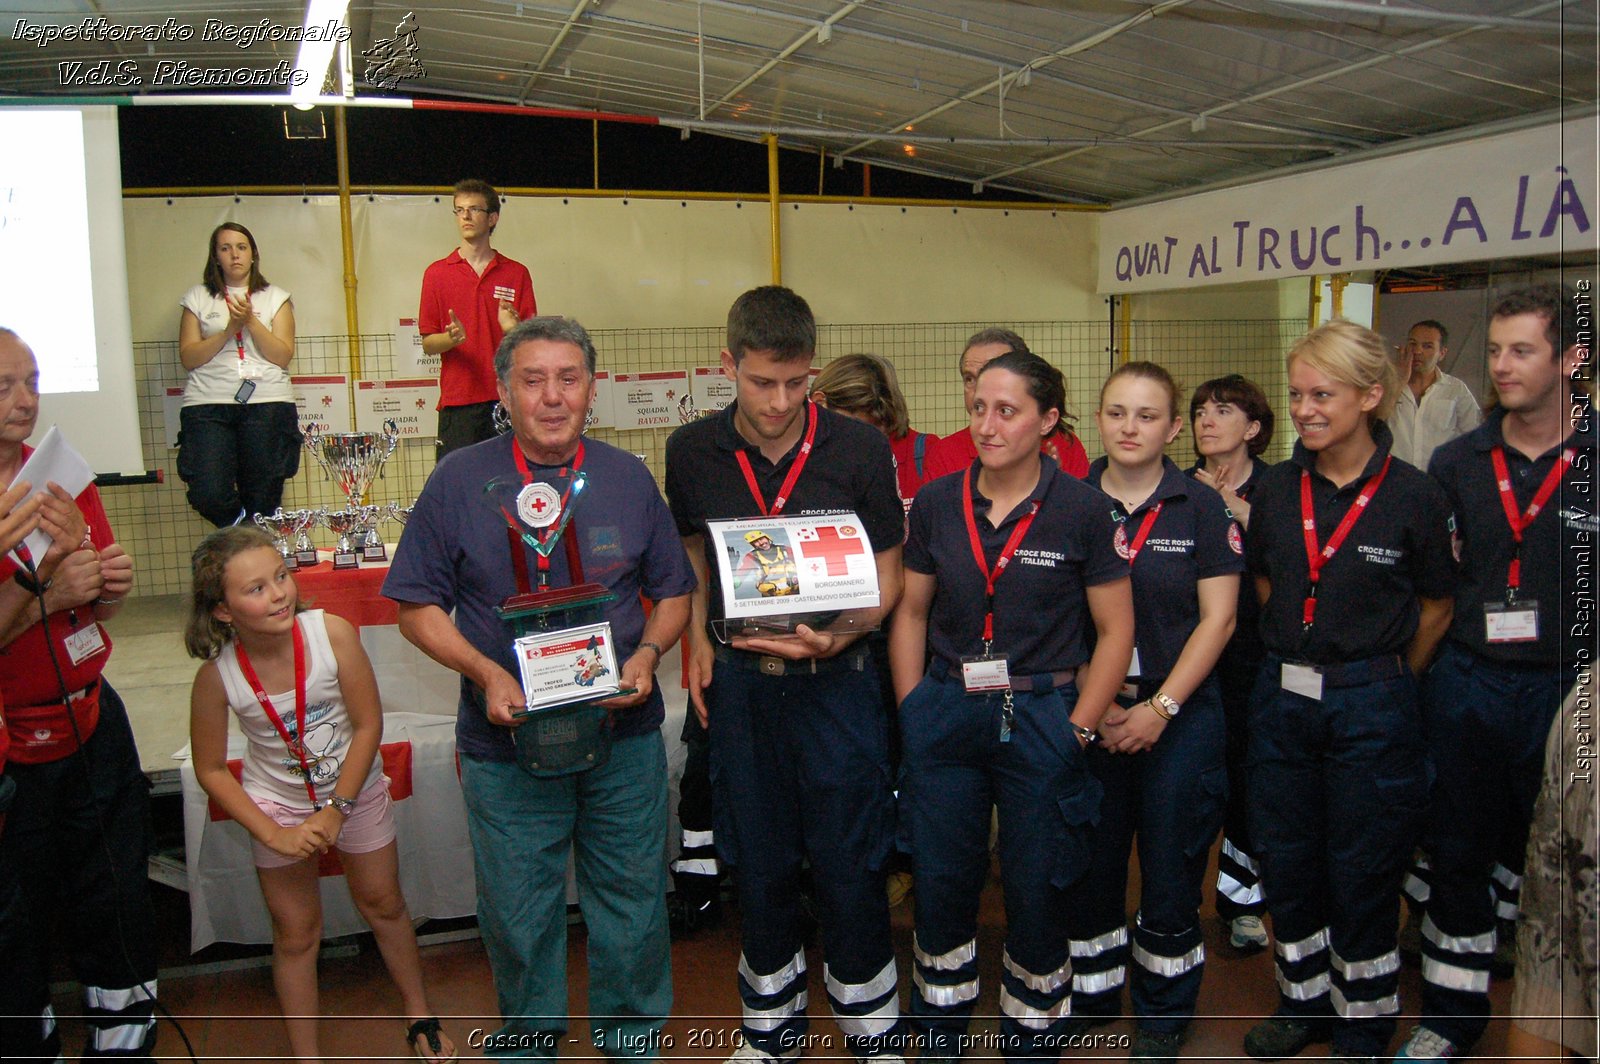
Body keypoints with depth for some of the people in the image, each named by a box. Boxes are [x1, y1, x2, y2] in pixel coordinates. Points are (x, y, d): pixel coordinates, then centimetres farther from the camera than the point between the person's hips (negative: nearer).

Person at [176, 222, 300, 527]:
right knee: (208, 495, -15)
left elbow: (283, 356, 2)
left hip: (267, 402, 0)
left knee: (263, 498, -6)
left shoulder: (275, 298, 15)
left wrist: (251, 321, -9)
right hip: (208, 403, 0)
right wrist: (229, 330, -7)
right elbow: (189, 358, 4)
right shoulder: (197, 298, 14)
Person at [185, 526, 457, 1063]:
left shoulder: (333, 632, -27)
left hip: (356, 791, 0)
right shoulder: (217, 675, -23)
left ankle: (419, 1013, 41)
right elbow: (211, 770, -10)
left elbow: (369, 725, -18)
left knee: (384, 905, 18)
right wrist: (273, 834, -13)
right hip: (279, 807, 0)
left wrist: (338, 809, -17)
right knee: (296, 933, 12)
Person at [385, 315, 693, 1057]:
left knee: (631, 897, 15)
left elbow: (674, 592, 9)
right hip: (507, 744, -1)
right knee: (519, 910, 13)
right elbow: (417, 606, -2)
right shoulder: (460, 480, -4)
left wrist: (648, 654, -11)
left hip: (624, 738, 2)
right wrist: (486, 674, -17)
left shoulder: (627, 478, 2)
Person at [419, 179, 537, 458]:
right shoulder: (437, 273, 9)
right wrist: (453, 337, -15)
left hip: (508, 399, 1)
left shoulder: (517, 273, 10)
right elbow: (427, 345, 6)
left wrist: (512, 330, -14)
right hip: (457, 400, 0)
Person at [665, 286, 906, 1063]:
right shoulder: (692, 452, -1)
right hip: (737, 681, 3)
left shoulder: (859, 449, -8)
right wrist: (698, 640, 2)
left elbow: (887, 572, 0)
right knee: (759, 863, 15)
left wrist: (841, 633, -18)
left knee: (849, 864, 4)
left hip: (833, 679, -2)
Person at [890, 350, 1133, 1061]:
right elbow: (911, 614, 8)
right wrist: (911, 711, 2)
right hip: (944, 712, 3)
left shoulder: (1082, 509, -7)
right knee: (940, 883, 11)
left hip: (1041, 717, -2)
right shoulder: (936, 503, 1)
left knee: (1035, 890, 9)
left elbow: (1115, 631, -3)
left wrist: (1078, 731, -6)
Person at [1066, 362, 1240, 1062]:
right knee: (1089, 861, 10)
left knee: (1170, 867, 6)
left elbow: (1217, 618, -4)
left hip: (1179, 713, -1)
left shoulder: (1201, 507, -1)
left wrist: (1160, 708, -10)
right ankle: (1091, 995, 31)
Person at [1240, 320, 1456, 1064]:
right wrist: (1299, 655, 10)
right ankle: (1305, 1001, 35)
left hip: (1371, 707, -4)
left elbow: (1435, 611, 1)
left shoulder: (1413, 496, -10)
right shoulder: (1277, 488, 0)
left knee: (1361, 875, 9)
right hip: (1282, 695, 4)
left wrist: (1378, 683, 5)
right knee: (1286, 862, 14)